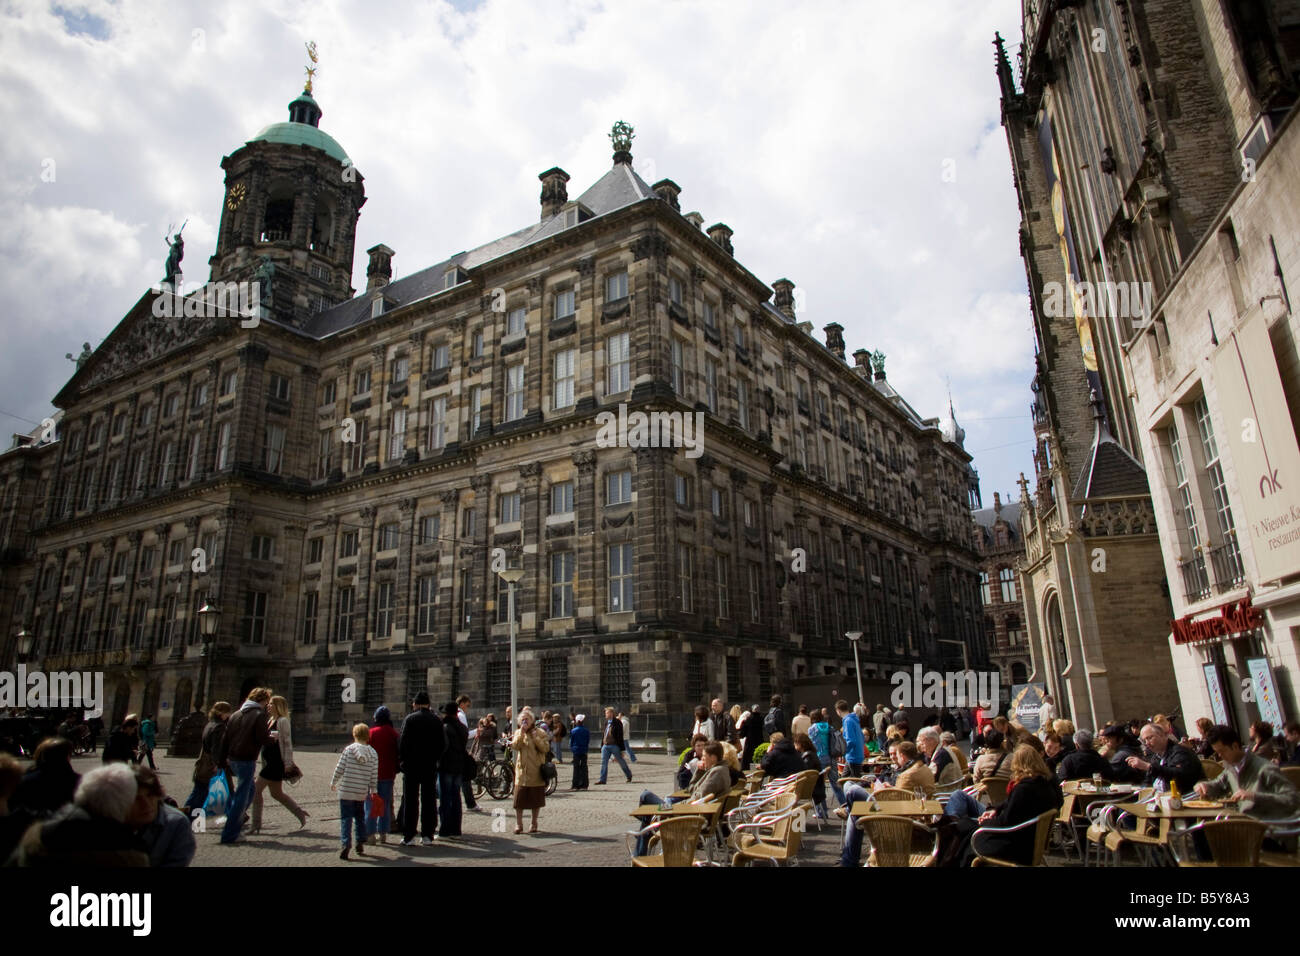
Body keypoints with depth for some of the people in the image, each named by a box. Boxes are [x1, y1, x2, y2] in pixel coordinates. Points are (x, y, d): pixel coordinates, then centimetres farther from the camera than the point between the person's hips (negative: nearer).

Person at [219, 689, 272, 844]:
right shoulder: (259, 715, -10)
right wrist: (272, 737, 6)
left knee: (249, 789, 24)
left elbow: (225, 739, 14)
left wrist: (221, 760, 18)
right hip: (247, 760, -8)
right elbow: (263, 739, -15)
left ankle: (231, 815, 19)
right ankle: (229, 834, 3)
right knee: (242, 796, 0)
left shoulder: (237, 715, 13)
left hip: (233, 759, 8)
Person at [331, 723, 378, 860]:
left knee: (346, 818, 2)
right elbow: (374, 775, 1)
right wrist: (372, 790, 13)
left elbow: (339, 769, -5)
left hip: (346, 791, -3)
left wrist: (333, 782, 11)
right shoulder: (373, 753, -1)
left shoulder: (348, 750, -8)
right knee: (360, 817, 18)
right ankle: (360, 844, 21)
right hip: (362, 793, 3)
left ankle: (346, 844, -10)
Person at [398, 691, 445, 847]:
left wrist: (401, 761, 1)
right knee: (429, 800, 8)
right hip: (430, 766, 3)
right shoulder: (436, 720, 3)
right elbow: (443, 744, 3)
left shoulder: (410, 719, -7)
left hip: (412, 765, -3)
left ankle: (408, 836, 5)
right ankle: (427, 835, 11)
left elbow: (402, 742, -9)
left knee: (410, 800, 4)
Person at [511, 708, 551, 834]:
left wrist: (536, 738, -16)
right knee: (519, 798, -4)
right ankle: (518, 824, 7)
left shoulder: (539, 733, 4)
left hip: (536, 771, 0)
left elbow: (546, 748, -7)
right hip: (522, 770, 0)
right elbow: (515, 746, -11)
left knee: (536, 799, 7)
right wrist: (521, 733, -19)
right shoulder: (518, 733, 7)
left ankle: (534, 823, 21)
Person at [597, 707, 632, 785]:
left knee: (621, 761, 7)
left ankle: (629, 776, 26)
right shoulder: (606, 722, 12)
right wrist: (602, 745, 16)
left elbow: (620, 737, -10)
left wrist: (621, 749, -11)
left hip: (614, 745, -6)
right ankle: (602, 780, 3)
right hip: (606, 745, 6)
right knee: (603, 762, -1)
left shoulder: (617, 723, -10)